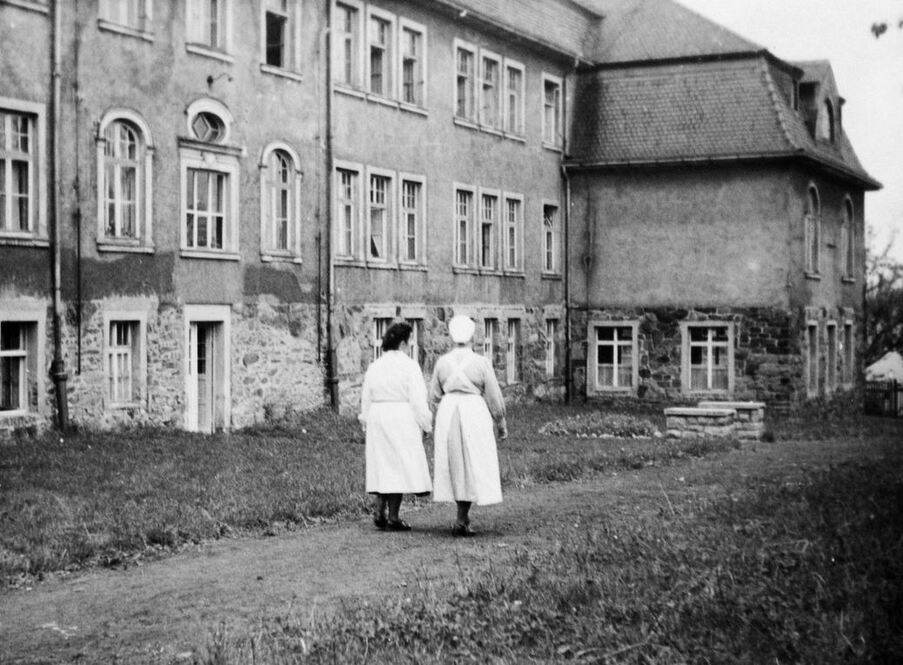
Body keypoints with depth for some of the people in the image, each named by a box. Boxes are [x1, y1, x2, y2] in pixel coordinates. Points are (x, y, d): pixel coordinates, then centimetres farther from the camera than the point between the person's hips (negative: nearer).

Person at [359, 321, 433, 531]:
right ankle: (392, 518, -1)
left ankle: (379, 511, 4)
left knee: (382, 464, 13)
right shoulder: (409, 365, -7)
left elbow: (366, 399, 12)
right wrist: (425, 424, -2)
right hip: (402, 419, -6)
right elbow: (417, 399, -10)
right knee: (400, 465, 0)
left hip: (377, 419, 6)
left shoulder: (374, 366, 9)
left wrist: (366, 425, 20)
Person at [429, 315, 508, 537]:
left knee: (455, 463, 15)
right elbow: (494, 396, -3)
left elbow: (434, 396, 6)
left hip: (447, 412, 3)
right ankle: (461, 521, -2)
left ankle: (463, 516, 22)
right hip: (475, 412, -3)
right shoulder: (482, 363, -8)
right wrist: (502, 423, 9)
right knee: (473, 465, 4)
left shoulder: (442, 362, -1)